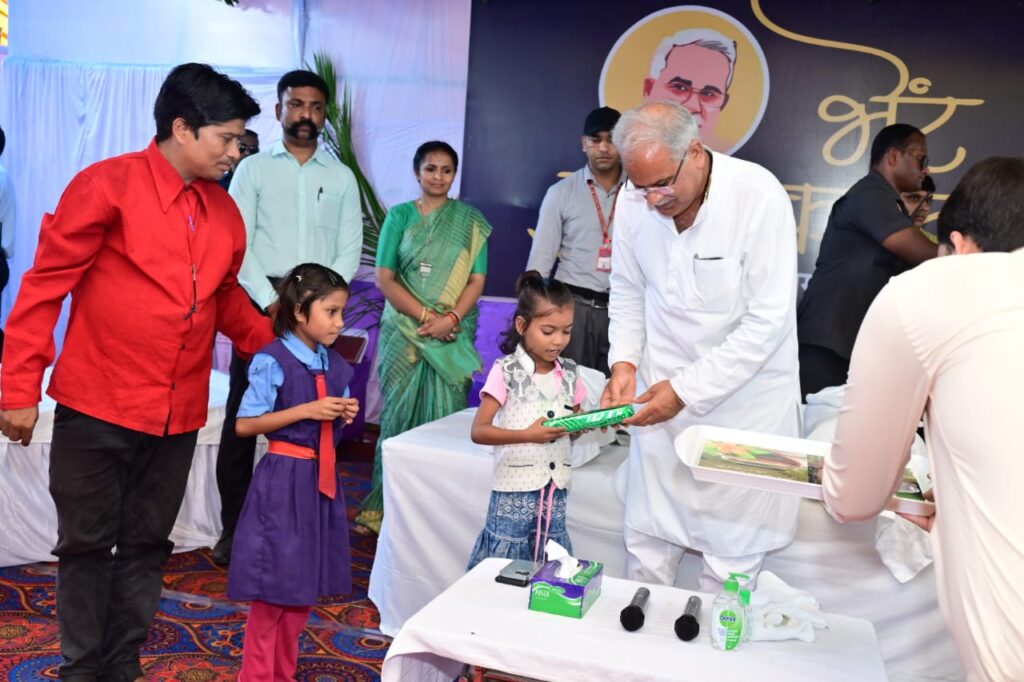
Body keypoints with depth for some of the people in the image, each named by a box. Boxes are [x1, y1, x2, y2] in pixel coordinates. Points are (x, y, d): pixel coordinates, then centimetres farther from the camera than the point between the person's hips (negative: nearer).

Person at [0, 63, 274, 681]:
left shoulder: (225, 212, 6)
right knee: (87, 544, 10)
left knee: (146, 546, 15)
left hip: (179, 415, 5)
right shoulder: (108, 185, -9)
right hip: (96, 408, -5)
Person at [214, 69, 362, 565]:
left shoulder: (341, 177, 13)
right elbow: (237, 244, -1)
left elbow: (350, 251, 6)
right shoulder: (253, 169, 8)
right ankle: (233, 527, 10)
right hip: (261, 300, -1)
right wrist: (271, 302, -12)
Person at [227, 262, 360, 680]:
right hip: (283, 478, -7)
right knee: (274, 584, 2)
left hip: (320, 477, 7)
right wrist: (306, 410, -21)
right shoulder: (272, 361, -14)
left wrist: (346, 414, -5)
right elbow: (244, 425, -16)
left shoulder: (335, 364, 6)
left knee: (306, 583, 15)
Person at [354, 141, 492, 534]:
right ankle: (389, 505, 13)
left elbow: (476, 279, 1)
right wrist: (426, 316, -13)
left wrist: (451, 318, -15)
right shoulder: (400, 216, 6)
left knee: (445, 414, -1)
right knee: (400, 413, 3)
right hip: (403, 331, 0)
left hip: (453, 335, 0)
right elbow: (385, 278, -1)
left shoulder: (470, 220, 7)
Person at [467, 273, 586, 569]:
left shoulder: (570, 373, 5)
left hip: (556, 489, 5)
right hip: (515, 490, -4)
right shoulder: (506, 371, -10)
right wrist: (528, 435, -23)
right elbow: (478, 431, -12)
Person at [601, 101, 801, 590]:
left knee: (732, 557, 2)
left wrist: (686, 391, -19)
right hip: (662, 392, 4)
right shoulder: (635, 201, -5)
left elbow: (767, 322, -18)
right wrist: (625, 361, -6)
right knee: (646, 549, 10)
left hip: (743, 397, -3)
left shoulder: (759, 197, -18)